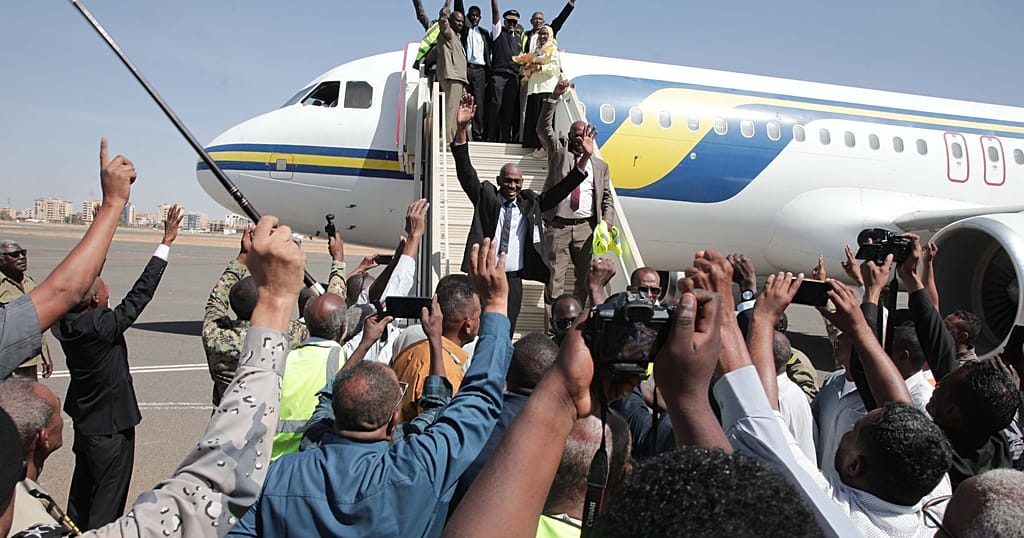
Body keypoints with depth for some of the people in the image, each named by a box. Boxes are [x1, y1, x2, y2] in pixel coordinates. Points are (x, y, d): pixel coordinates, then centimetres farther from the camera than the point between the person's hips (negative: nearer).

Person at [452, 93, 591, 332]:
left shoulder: (530, 203, 11)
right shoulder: (485, 196, 4)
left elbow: (561, 189, 9)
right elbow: (465, 171, -5)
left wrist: (585, 158, -1)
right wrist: (462, 128, -19)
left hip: (513, 279, 2)